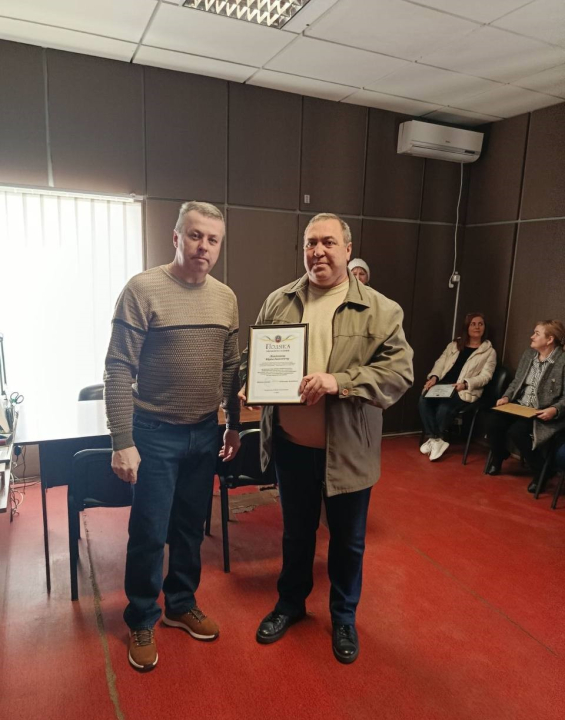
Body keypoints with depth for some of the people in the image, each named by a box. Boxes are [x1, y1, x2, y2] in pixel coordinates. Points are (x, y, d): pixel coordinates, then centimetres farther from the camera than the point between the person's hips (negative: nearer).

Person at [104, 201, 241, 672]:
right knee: (150, 533, 7)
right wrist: (122, 442, -15)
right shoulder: (143, 289, -12)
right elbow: (119, 370, -13)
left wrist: (234, 425, 13)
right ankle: (141, 622, 30)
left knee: (191, 527, 17)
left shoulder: (226, 298, 4)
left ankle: (181, 604, 39)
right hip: (154, 433, -4)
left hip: (205, 433, 5)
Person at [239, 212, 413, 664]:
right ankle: (291, 602, 47)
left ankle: (344, 617, 43)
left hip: (346, 450, -2)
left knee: (348, 540, 17)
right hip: (291, 444, 3)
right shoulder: (278, 303, 2)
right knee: (296, 532, 22)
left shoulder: (380, 311, -8)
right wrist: (250, 385, -11)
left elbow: (400, 371, -14)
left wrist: (340, 381, -27)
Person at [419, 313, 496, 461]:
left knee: (444, 408, -32)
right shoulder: (454, 345, 19)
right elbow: (440, 363, 12)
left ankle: (438, 439, -7)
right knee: (424, 400, -27)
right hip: (442, 385, 4)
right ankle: (434, 438, -16)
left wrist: (465, 383, -21)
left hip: (465, 391, -4)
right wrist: (434, 377, -9)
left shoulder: (489, 352, 7)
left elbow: (485, 376, -4)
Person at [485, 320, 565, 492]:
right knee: (492, 422, -18)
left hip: (544, 413, -6)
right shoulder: (528, 355, 10)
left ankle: (541, 471, -6)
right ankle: (498, 457, 12)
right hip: (519, 406, 6)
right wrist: (506, 397, 0)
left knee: (516, 432, -30)